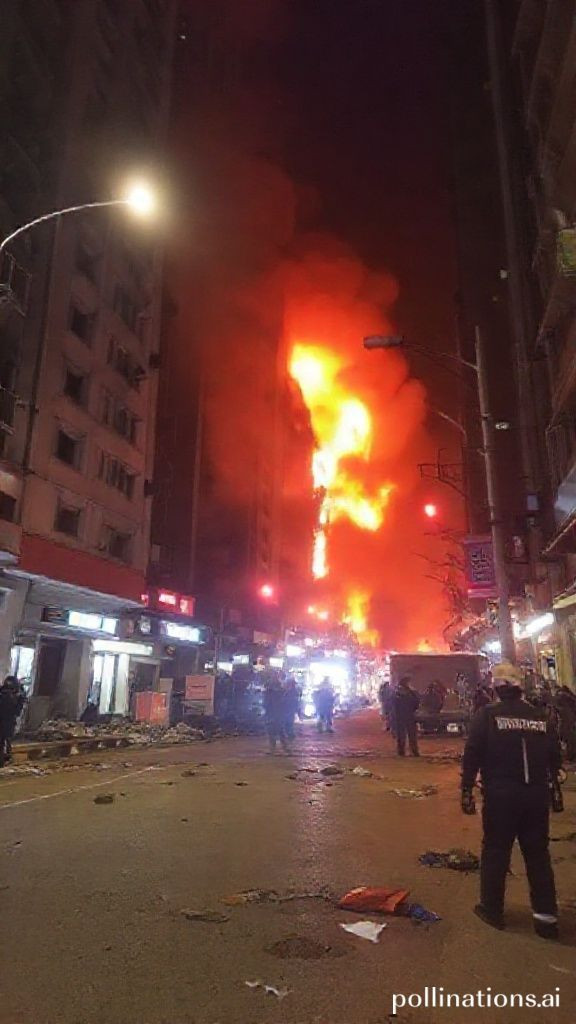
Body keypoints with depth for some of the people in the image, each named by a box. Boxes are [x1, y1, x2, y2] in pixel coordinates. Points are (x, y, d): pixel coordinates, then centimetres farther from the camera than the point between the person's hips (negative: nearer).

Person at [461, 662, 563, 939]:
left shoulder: (487, 714, -7)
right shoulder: (540, 716, 4)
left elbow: (472, 755, -12)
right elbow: (555, 757, 8)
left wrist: (467, 791, -6)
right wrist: (550, 786, 18)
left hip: (500, 796, -3)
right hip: (537, 796, 4)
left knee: (495, 853, 10)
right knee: (538, 854, 16)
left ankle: (492, 909, 20)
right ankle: (546, 916, 18)